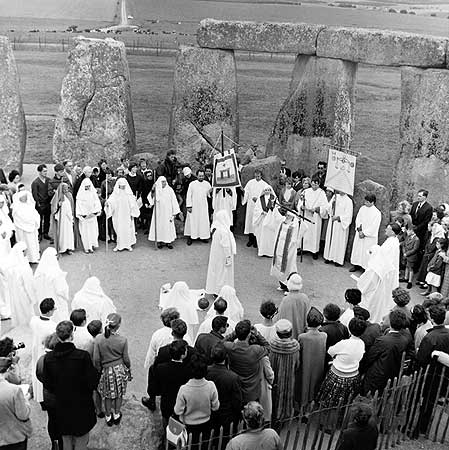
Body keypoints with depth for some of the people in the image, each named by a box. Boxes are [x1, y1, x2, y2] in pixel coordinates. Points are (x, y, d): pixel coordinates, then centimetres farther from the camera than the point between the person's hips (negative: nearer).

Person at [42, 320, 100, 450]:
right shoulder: (82, 356, -24)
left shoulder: (48, 358, -13)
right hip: (81, 406, -3)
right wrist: (97, 373, 1)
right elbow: (92, 383, -18)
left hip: (61, 406, 3)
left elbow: (47, 384, -3)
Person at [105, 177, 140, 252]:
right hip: (118, 215, 0)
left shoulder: (128, 193, 2)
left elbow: (132, 204, 2)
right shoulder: (115, 193, 3)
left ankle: (128, 245, 10)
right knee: (119, 230, 1)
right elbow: (111, 200, -8)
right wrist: (107, 203, -30)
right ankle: (119, 245, 9)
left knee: (128, 229, 1)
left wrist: (132, 214, -3)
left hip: (127, 215, 0)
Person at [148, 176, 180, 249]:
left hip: (167, 211, 0)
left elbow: (173, 200, 0)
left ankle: (169, 241, 7)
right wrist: (152, 190, -25)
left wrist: (174, 212, -5)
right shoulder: (156, 190, 1)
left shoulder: (169, 190, 0)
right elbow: (151, 198, -8)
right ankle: (160, 241, 8)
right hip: (158, 212, 0)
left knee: (168, 225, 0)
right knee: (159, 225, 1)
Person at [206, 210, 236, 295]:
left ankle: (213, 289, 29)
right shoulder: (224, 231, -28)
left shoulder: (215, 228, -2)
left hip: (215, 254, 8)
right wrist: (228, 257, -14)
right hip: (222, 256, -8)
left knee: (216, 270, 18)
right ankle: (220, 291, 14)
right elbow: (226, 245, -23)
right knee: (223, 272, 6)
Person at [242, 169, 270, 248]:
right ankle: (250, 239, 12)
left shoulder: (265, 185, -1)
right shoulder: (250, 182, 6)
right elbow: (246, 192, 6)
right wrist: (244, 201, -4)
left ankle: (256, 240, 7)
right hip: (250, 205, 2)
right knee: (249, 221, 3)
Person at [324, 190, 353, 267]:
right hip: (332, 222, 5)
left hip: (341, 224, -5)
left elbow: (348, 216, -14)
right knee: (330, 239, 10)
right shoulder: (335, 196, 5)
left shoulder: (348, 201, -12)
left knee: (339, 241, 0)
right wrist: (332, 202, -12)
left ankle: (338, 259, 8)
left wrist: (338, 217, -22)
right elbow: (328, 208, 7)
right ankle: (329, 257, 21)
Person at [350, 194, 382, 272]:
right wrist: (359, 230, -9)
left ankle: (367, 267, 5)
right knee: (357, 248, 11)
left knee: (367, 252, -3)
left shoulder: (377, 213, -13)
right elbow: (358, 219, 3)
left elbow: (374, 227, -14)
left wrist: (364, 233, -14)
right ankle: (356, 265, 24)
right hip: (360, 233, 5)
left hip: (369, 237, -5)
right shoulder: (362, 208, 2)